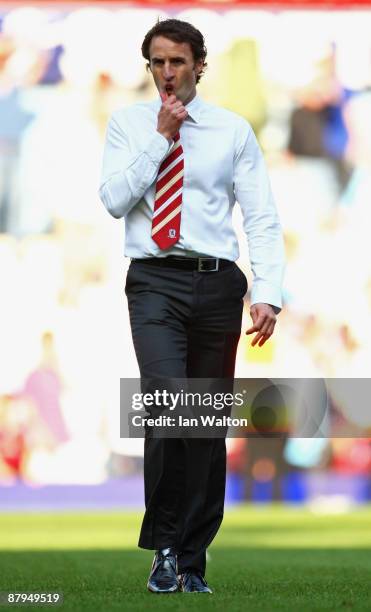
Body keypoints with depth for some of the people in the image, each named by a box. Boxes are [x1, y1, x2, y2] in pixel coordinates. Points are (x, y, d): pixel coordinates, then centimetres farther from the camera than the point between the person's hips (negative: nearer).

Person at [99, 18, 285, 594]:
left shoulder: (233, 130, 6)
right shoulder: (128, 124, 8)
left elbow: (262, 218, 2)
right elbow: (114, 200, -5)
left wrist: (268, 293, -10)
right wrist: (161, 138, -8)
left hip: (217, 285, 2)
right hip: (156, 282, -1)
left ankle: (192, 560, 16)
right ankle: (164, 548, -9)